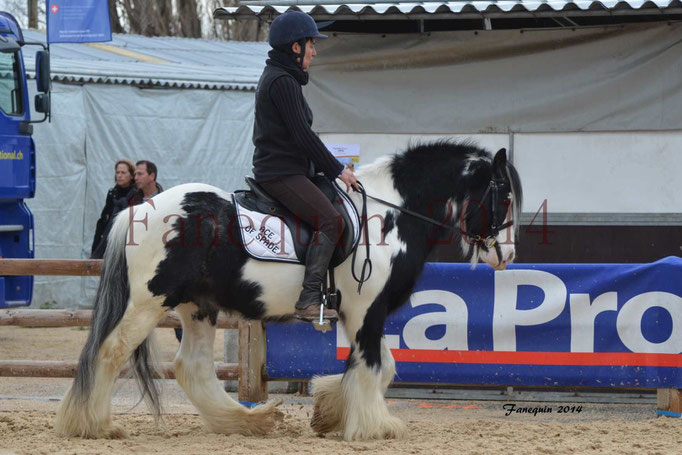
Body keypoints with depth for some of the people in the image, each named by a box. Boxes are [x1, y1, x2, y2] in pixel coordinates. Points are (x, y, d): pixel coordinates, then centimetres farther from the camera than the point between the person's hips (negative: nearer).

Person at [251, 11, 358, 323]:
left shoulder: (276, 76, 20)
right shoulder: (283, 81, -14)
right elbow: (302, 135, -18)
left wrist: (329, 168, 19)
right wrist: (337, 170, -11)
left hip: (283, 171, 11)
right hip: (282, 173, -11)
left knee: (330, 219, 16)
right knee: (330, 220, -22)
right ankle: (309, 301, -26)